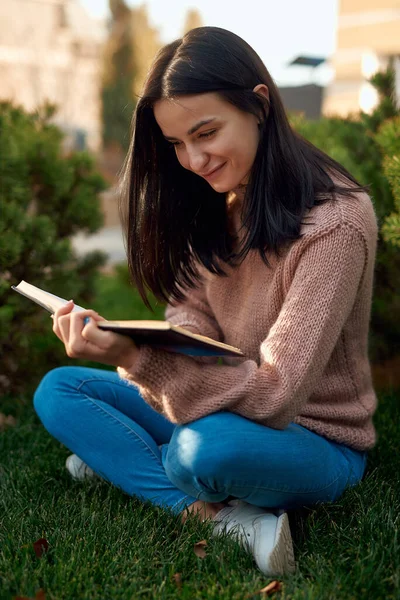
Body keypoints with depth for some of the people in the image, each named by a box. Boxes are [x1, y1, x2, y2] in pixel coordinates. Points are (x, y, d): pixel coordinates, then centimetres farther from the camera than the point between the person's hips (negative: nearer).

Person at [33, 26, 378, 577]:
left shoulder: (337, 221, -24)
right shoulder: (215, 201, 0)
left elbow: (276, 393, -27)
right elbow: (192, 316, -3)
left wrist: (137, 360, -38)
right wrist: (123, 345, -26)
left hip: (316, 441, -7)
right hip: (225, 409, 8)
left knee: (204, 447, -40)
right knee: (56, 389, -3)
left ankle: (120, 459, -7)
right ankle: (228, 516, -14)